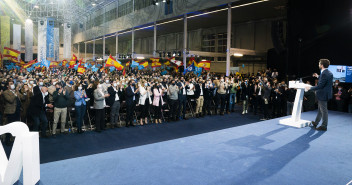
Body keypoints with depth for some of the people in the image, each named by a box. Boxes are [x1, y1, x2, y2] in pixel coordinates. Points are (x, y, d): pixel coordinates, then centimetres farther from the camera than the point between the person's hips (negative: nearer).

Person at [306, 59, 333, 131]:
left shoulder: (324, 74, -23)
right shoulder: (329, 73, 7)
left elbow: (320, 86, -24)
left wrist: (310, 88, -16)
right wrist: (318, 76, 24)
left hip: (323, 95, -10)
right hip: (325, 93, 10)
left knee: (323, 110, 1)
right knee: (320, 110, 19)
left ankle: (324, 126, 12)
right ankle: (315, 123, 31)